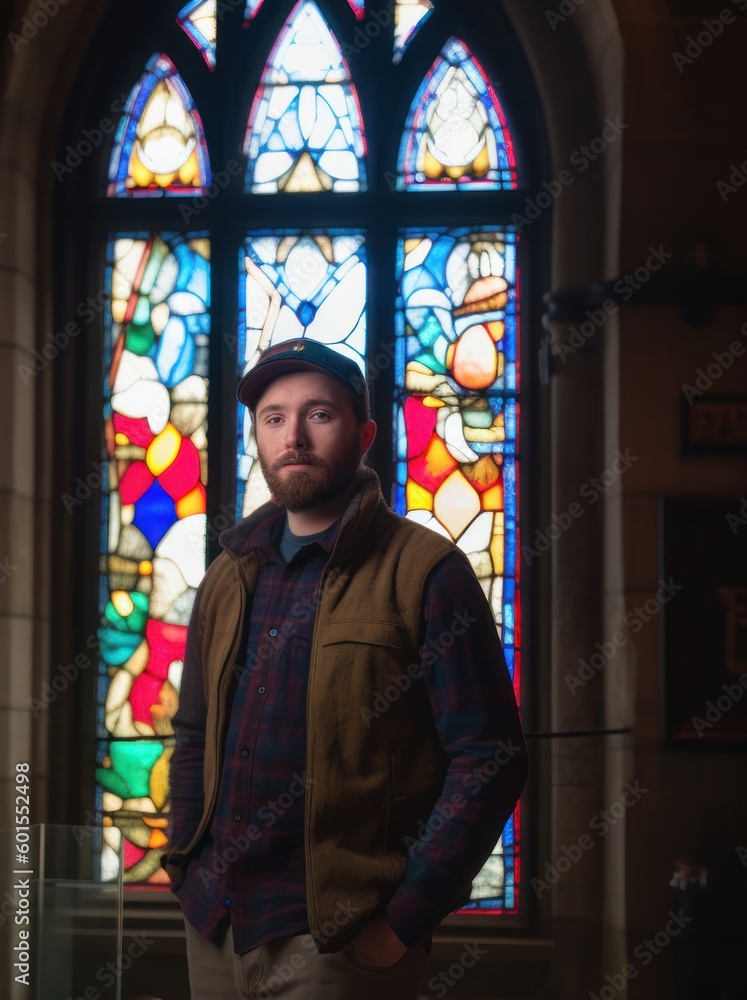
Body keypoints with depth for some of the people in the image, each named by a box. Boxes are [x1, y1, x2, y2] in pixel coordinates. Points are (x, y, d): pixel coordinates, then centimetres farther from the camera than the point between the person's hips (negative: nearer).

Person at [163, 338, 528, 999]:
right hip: (214, 926, 6)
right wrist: (186, 871, 6)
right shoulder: (229, 578, 10)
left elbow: (490, 760, -12)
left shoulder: (427, 573, -8)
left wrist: (403, 922, -14)